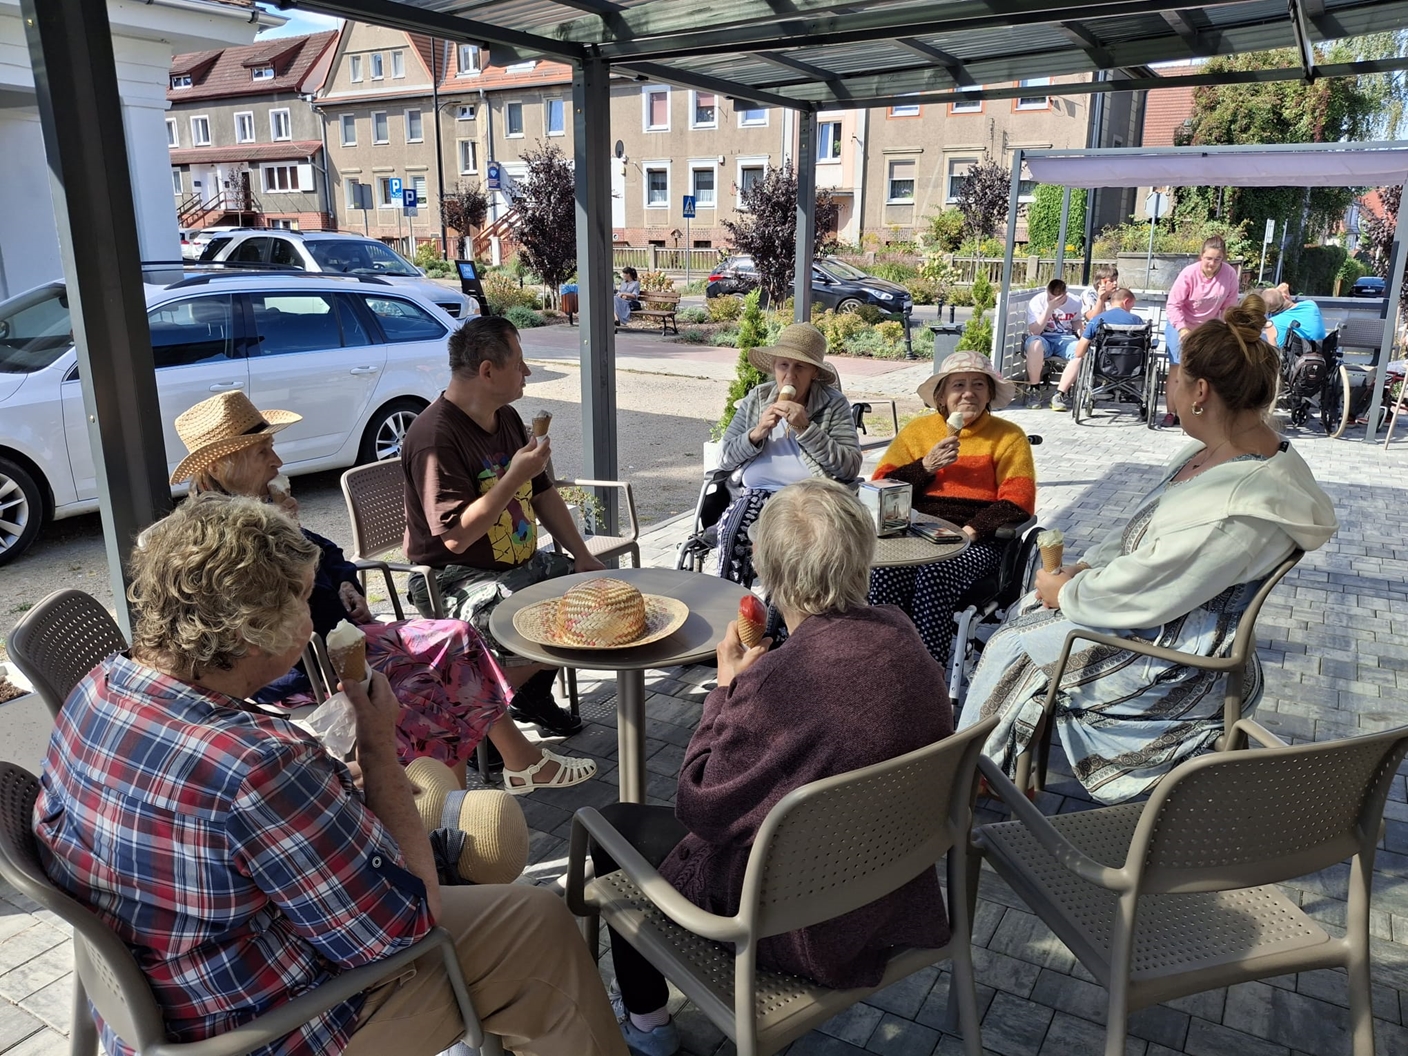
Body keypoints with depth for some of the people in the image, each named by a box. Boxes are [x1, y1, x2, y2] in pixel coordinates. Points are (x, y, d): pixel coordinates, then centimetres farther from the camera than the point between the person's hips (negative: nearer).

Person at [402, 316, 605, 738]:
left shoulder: (507, 418, 7)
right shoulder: (435, 437, -22)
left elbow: (543, 494, 15)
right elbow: (457, 536, -28)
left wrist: (582, 556, 6)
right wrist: (515, 476, -27)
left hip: (522, 563, 10)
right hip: (457, 581, -9)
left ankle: (534, 695, 21)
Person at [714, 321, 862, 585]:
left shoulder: (834, 404, 5)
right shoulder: (756, 399, 14)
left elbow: (850, 468, -6)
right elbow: (724, 459, 12)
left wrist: (805, 428, -12)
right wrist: (756, 434, -6)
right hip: (757, 493, 3)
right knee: (731, 530, -30)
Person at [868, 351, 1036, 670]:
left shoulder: (1009, 437, 8)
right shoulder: (917, 430, 15)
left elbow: (1017, 503, -4)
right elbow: (881, 487, 8)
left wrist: (970, 530, -17)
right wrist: (927, 466, -7)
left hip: (977, 542, -2)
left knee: (936, 575, -33)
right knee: (887, 570, -30)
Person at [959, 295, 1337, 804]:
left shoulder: (1244, 503, -32)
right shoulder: (1211, 451, 0)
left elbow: (1146, 593, -28)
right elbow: (1140, 530, 11)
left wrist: (1068, 591, -13)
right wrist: (1083, 569, 0)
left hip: (1176, 661, -10)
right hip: (1161, 615, 10)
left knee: (1013, 646, -3)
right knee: (1025, 609, 10)